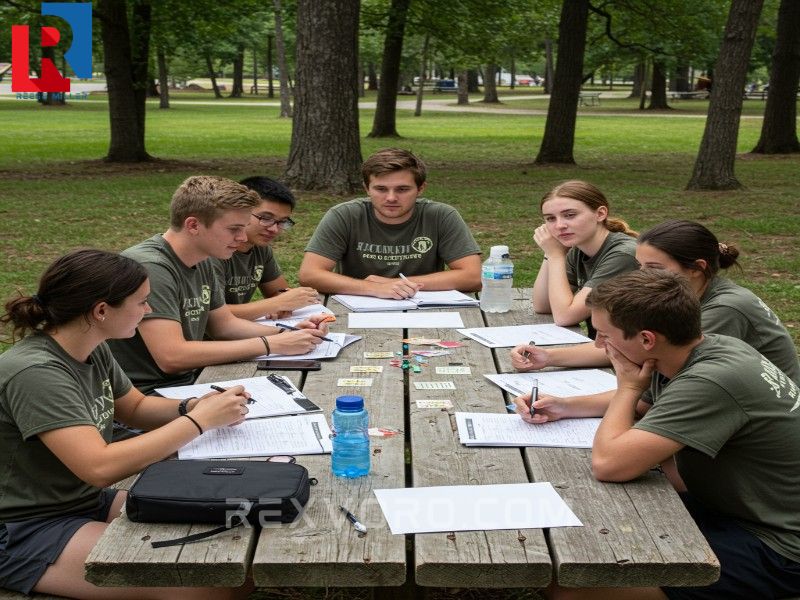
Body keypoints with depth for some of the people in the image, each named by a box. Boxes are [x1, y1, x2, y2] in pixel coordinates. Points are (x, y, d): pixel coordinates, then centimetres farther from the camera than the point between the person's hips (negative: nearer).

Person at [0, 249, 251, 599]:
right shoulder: (34, 373, -25)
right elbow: (101, 467, -33)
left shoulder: (92, 350, 2)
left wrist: (191, 407, -3)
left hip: (90, 502, 9)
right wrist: (199, 421, -25)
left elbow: (136, 408, 18)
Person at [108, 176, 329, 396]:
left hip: (190, 381, 9)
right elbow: (172, 357, -29)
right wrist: (269, 345, -23)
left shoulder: (201, 261, 8)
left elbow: (224, 324, 19)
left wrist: (288, 333, 1)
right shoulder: (151, 267, -21)